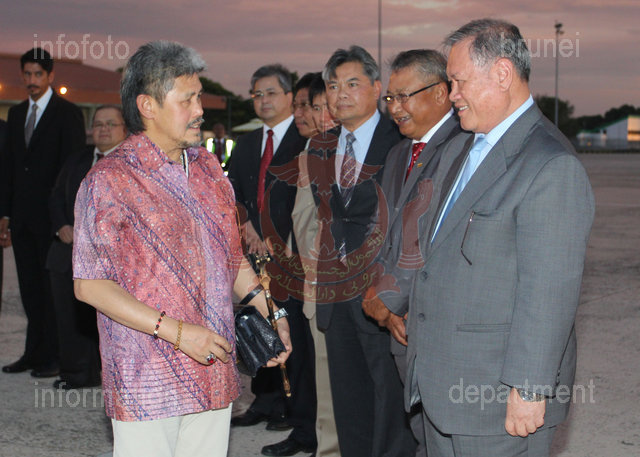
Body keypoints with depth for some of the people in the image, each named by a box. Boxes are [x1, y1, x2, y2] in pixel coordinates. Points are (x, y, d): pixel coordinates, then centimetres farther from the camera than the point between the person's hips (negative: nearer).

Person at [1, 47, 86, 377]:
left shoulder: (67, 113, -5)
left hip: (51, 214, -6)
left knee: (54, 287, -1)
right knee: (30, 287, 11)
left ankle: (55, 356, 5)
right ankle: (35, 352, 19)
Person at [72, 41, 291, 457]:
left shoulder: (207, 167, 12)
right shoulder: (109, 180, -9)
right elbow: (90, 285, -12)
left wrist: (269, 311, 9)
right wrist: (177, 331, -17)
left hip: (214, 371, 6)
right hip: (147, 381, -6)